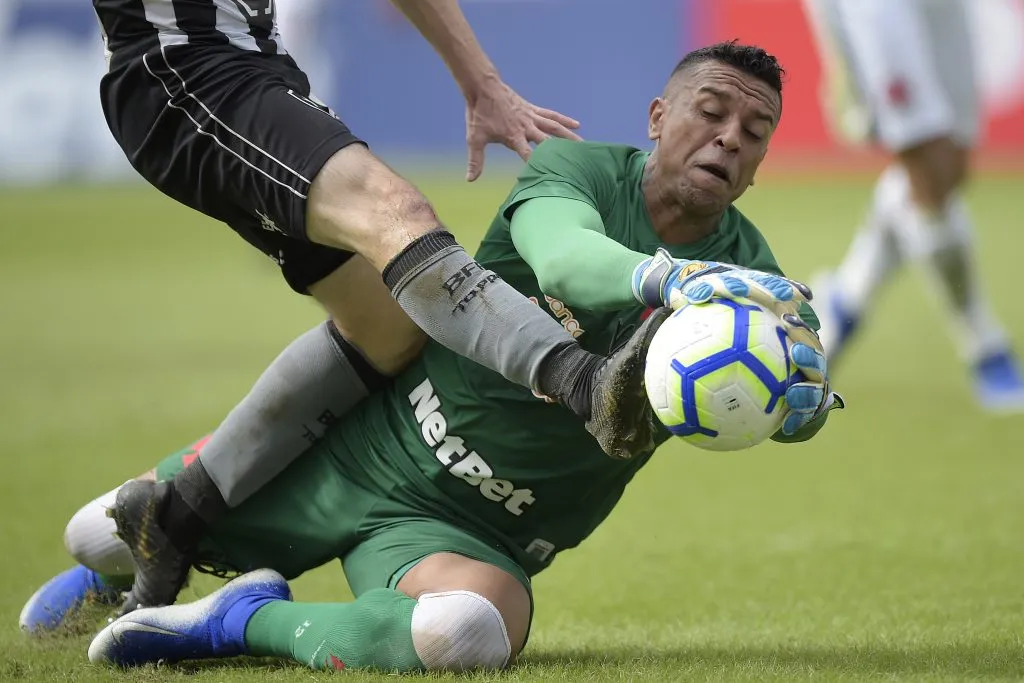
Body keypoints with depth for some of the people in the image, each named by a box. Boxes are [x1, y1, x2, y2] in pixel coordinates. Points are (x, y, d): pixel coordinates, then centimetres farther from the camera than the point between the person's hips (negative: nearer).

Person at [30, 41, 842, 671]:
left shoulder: (743, 266, -8)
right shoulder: (580, 171, -12)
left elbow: (800, 409, -24)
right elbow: (563, 259, -35)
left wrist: (802, 386, -49)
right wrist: (663, 277, -57)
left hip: (463, 533, 0)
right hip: (365, 442, 1)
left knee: (468, 630, -38)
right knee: (101, 537, 5)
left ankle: (251, 619, -11)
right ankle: (136, 572, 45)